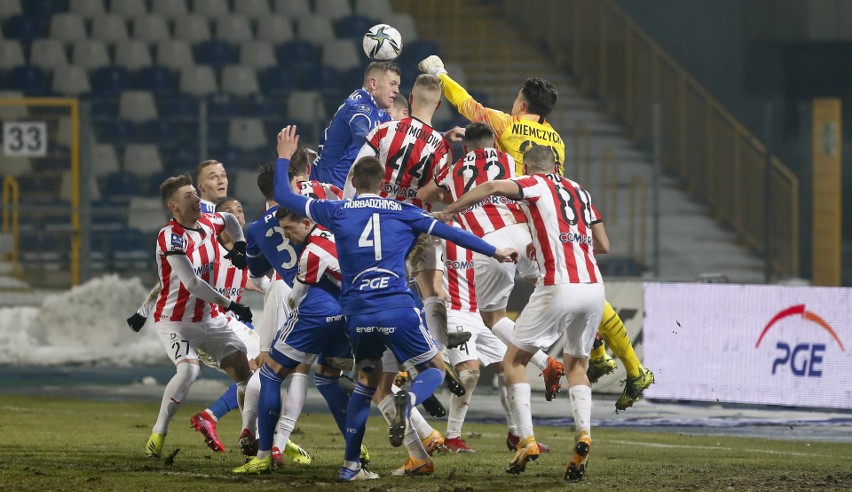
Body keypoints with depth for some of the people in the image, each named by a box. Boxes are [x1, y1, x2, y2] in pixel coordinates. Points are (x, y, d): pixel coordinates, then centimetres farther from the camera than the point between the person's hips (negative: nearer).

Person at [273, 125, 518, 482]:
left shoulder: (336, 212, 9)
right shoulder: (402, 212, 7)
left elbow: (284, 197, 17)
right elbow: (450, 233, 10)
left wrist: (283, 158, 31)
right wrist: (494, 251, 18)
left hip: (357, 315, 2)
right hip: (397, 310, -2)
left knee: (367, 381, 21)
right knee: (435, 369, 13)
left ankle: (350, 465, 14)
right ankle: (407, 401, -23)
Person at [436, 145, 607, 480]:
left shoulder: (535, 186, 4)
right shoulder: (579, 192, 20)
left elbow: (494, 187, -16)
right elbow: (603, 245, 24)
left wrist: (447, 212, -9)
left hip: (558, 288, -5)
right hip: (593, 287, 5)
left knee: (514, 361, 10)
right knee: (576, 365, 23)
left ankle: (526, 440, -2)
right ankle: (583, 431, -2)